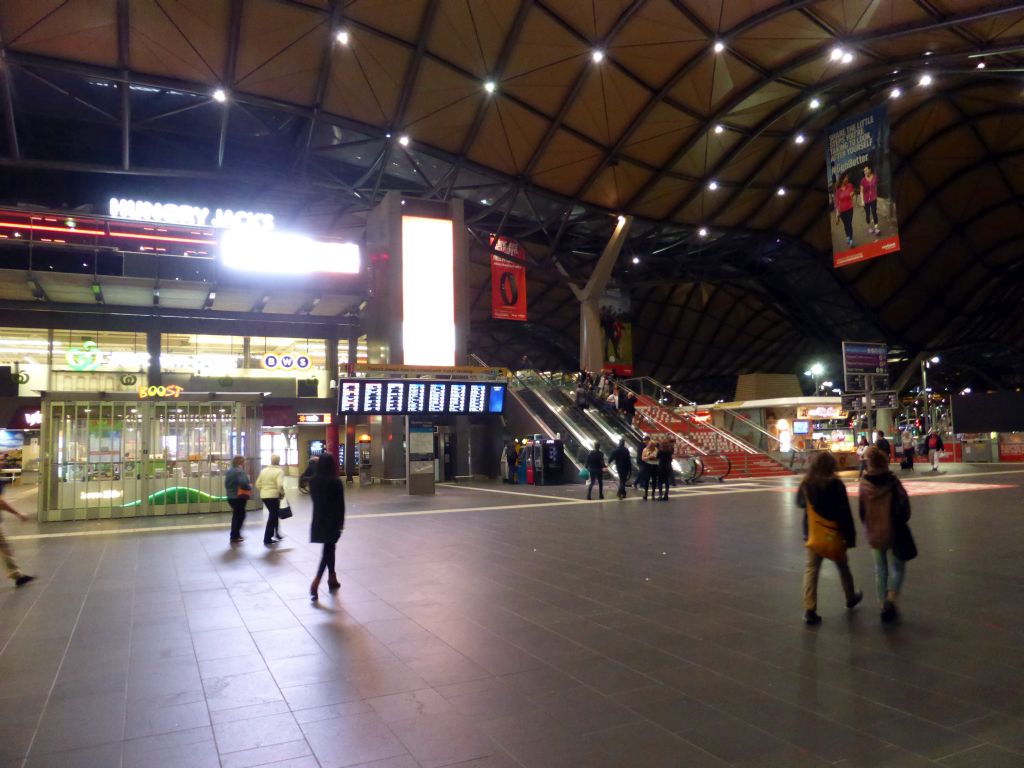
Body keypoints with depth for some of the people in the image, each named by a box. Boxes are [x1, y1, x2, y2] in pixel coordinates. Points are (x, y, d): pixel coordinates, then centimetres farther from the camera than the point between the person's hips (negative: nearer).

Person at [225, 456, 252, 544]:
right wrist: (250, 487, -8)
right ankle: (235, 536, 2)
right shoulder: (240, 471, -16)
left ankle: (236, 535, 26)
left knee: (236, 516, 19)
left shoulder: (229, 472, 12)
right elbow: (243, 483, -26)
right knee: (240, 516, 1)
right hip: (239, 497, -9)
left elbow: (226, 484, 15)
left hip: (230, 497, 9)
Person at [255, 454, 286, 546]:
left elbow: (258, 484, 8)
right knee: (273, 516, 5)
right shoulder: (279, 471, -10)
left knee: (274, 514, 23)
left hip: (264, 496, 7)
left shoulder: (263, 470, 10)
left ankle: (277, 534, 31)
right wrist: (282, 493, -6)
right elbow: (280, 485, -22)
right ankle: (267, 538, 5)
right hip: (274, 496, -7)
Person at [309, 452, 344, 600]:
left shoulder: (313, 481, -1)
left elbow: (314, 498, 5)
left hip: (318, 520, 5)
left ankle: (332, 579, 27)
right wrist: (341, 522, 0)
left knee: (329, 548, 18)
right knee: (328, 550, -2)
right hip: (333, 521, -5)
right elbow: (340, 504, -9)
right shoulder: (336, 482, -14)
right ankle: (316, 582, -14)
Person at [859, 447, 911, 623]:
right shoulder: (892, 482, -18)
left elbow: (861, 510, 0)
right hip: (893, 532, -3)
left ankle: (883, 604, 20)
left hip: (873, 534, 3)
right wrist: (901, 522, 7)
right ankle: (890, 599, -6)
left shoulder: (864, 484, -9)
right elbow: (904, 505, -12)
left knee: (880, 569, 16)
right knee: (898, 568, 12)